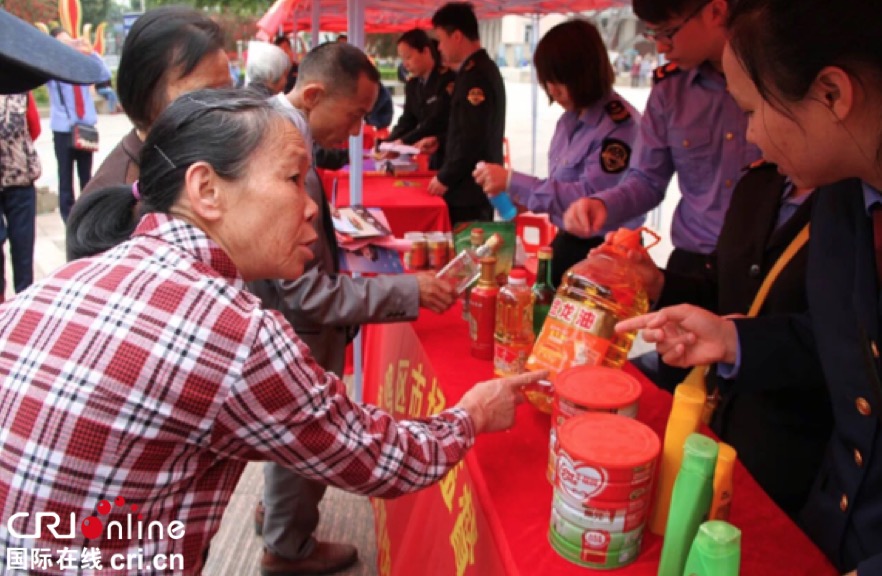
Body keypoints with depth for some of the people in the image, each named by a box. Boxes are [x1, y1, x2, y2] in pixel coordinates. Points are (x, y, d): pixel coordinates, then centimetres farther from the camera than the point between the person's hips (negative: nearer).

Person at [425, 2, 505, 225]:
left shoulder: (475, 76, -19)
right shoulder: (483, 69, 13)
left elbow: (472, 139, -24)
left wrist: (444, 178, -15)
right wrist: (440, 141, 14)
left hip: (470, 190, -10)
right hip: (479, 185, 10)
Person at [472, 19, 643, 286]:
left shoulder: (619, 124, -21)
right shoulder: (571, 118, 3)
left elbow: (589, 197, -27)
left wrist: (512, 181, -27)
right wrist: (525, 197, -4)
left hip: (602, 252, -8)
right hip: (568, 242, 8)